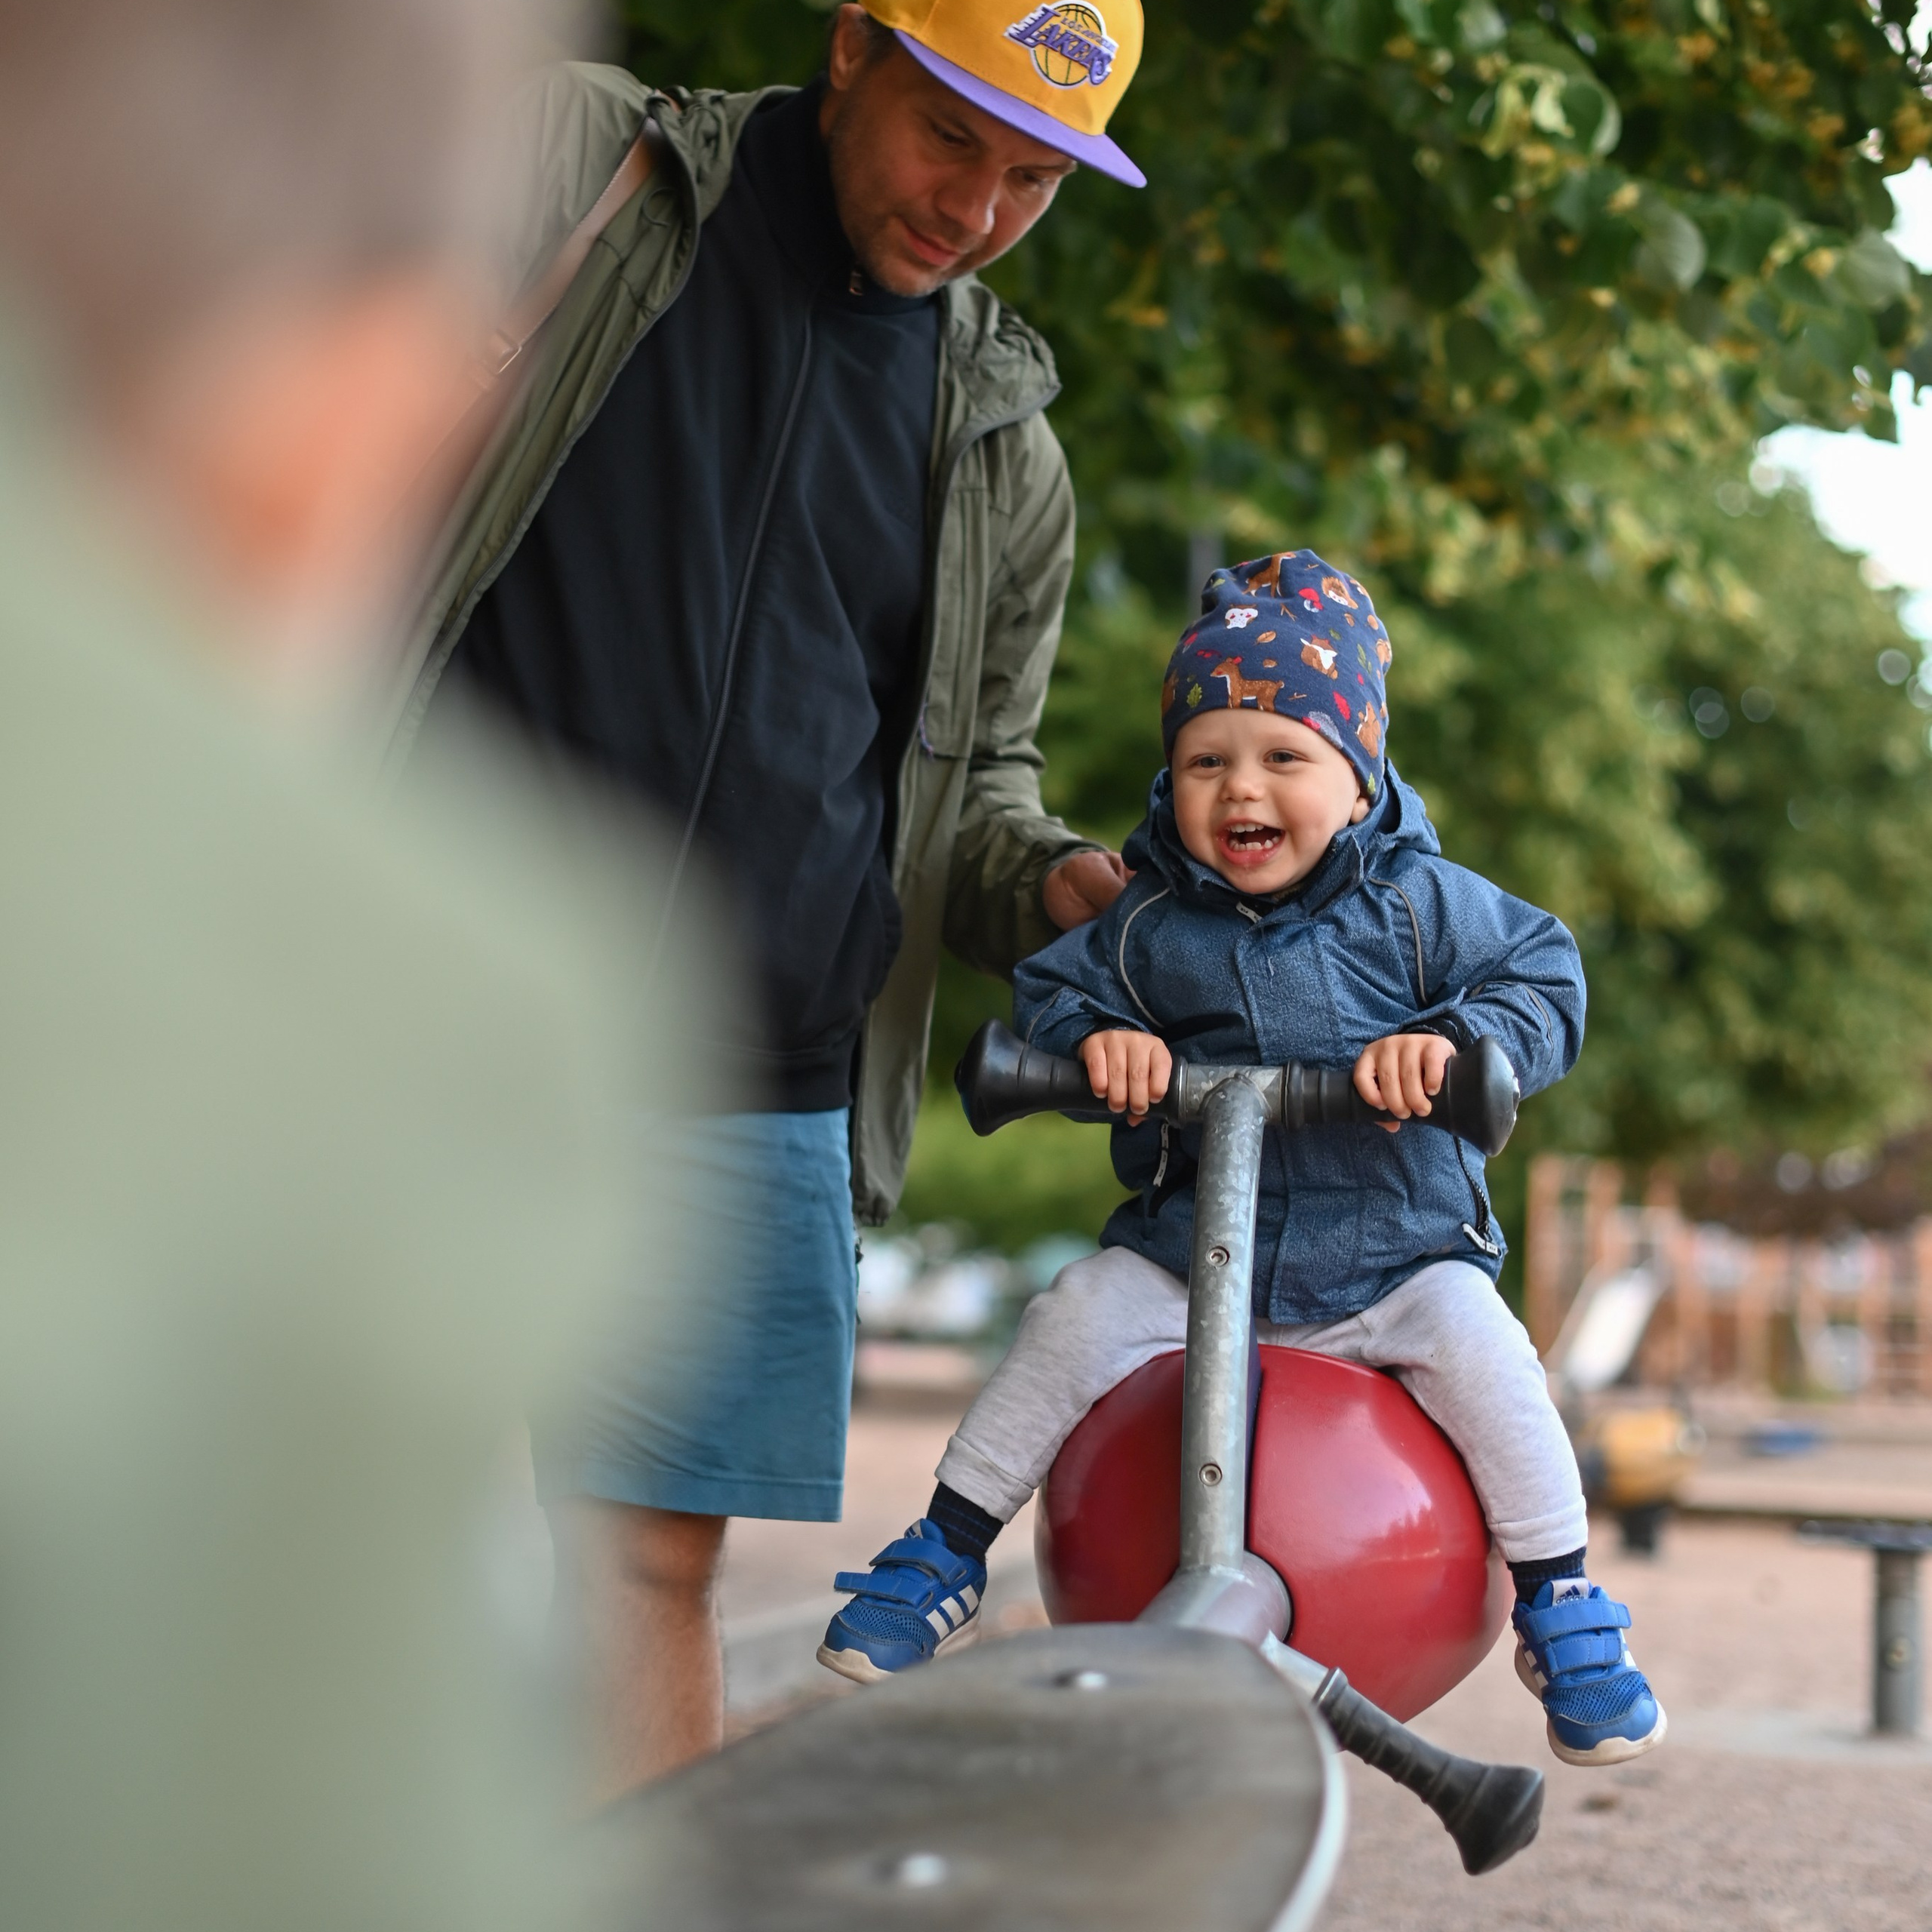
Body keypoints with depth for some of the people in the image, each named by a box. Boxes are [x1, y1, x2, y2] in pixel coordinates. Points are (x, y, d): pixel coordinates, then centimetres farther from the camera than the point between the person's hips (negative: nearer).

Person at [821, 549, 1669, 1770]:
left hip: (1391, 1253, -1)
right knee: (1077, 1318, -16)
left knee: (1479, 1347, -25)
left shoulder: (1420, 902, -6)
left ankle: (1564, 1607, -6)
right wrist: (1094, 1036, -19)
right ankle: (945, 1554, 2)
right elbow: (1047, 994, 4)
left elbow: (1545, 979, -7)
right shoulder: (1149, 926, -3)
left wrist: (1453, 1040, -26)